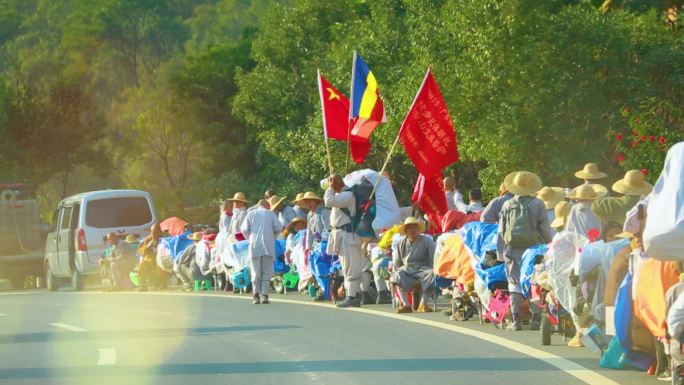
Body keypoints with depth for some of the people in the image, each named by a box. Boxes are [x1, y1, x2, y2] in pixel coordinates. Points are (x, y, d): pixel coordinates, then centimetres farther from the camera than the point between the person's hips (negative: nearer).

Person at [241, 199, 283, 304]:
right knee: (267, 271, 2)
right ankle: (265, 294, -8)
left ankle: (256, 295, -4)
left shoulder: (251, 213, 11)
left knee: (256, 271, 4)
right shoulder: (270, 213, 10)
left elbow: (244, 229, 3)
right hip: (268, 245, -1)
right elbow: (279, 228, 1)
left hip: (254, 245, 1)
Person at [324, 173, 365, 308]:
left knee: (350, 266, -10)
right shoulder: (340, 194, 17)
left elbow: (329, 201, -25)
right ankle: (355, 296, 17)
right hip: (341, 234, 11)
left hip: (347, 235, -11)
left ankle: (352, 297, -11)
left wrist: (330, 188, -12)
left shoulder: (347, 195, -17)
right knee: (348, 267, 13)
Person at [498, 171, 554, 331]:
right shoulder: (537, 204, -3)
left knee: (514, 284, 7)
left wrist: (500, 253, 14)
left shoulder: (507, 205, 6)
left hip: (512, 250, 2)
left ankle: (516, 320, 3)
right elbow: (545, 229, -2)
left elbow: (501, 232, 9)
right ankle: (536, 319, 2)